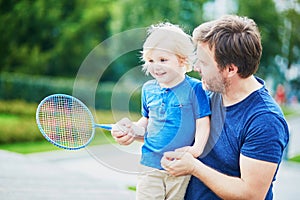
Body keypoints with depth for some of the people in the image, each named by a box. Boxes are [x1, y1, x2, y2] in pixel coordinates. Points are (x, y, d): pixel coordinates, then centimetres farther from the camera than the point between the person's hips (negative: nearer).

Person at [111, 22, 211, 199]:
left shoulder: (194, 88, -8)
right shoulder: (148, 89, 8)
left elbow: (203, 123, -9)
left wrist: (196, 148, -24)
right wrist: (131, 130, 5)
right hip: (150, 165, 4)